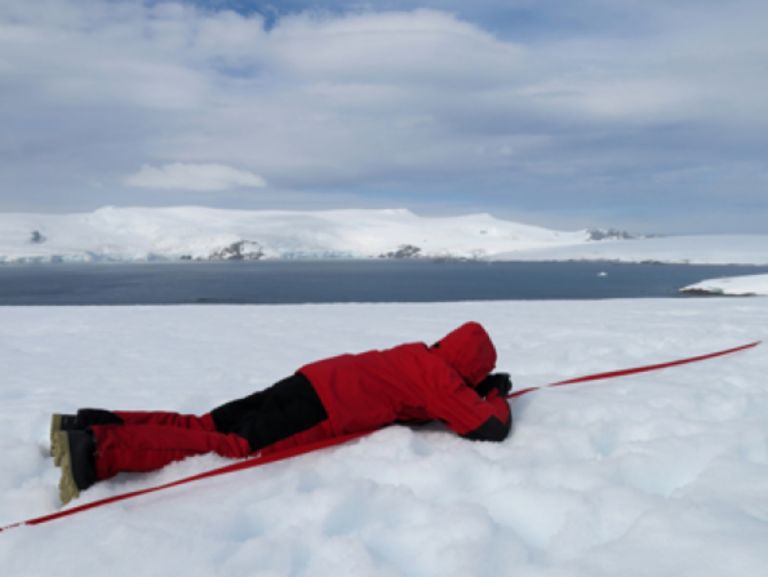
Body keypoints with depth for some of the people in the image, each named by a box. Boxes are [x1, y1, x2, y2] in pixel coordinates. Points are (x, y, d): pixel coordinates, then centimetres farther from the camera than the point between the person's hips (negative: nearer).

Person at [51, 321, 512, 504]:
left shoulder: (421, 356, 22)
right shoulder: (443, 380, -4)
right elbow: (489, 429, -7)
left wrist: (479, 391, 31)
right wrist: (498, 397, 15)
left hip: (312, 382, 8)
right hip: (323, 408, -8)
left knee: (204, 427, 6)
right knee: (233, 446, -16)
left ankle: (87, 428, 1)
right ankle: (100, 452, -26)